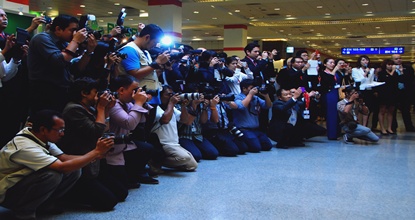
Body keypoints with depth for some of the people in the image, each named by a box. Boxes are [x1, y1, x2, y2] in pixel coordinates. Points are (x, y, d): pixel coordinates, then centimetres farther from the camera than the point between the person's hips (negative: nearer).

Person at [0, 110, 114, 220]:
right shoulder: (25, 147, -32)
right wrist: (96, 151, -30)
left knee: (74, 170, -7)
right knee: (52, 175, -34)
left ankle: (44, 204, 4)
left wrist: (94, 156, -15)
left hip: (25, 183, 8)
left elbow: (64, 158, -1)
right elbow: (63, 167, -36)